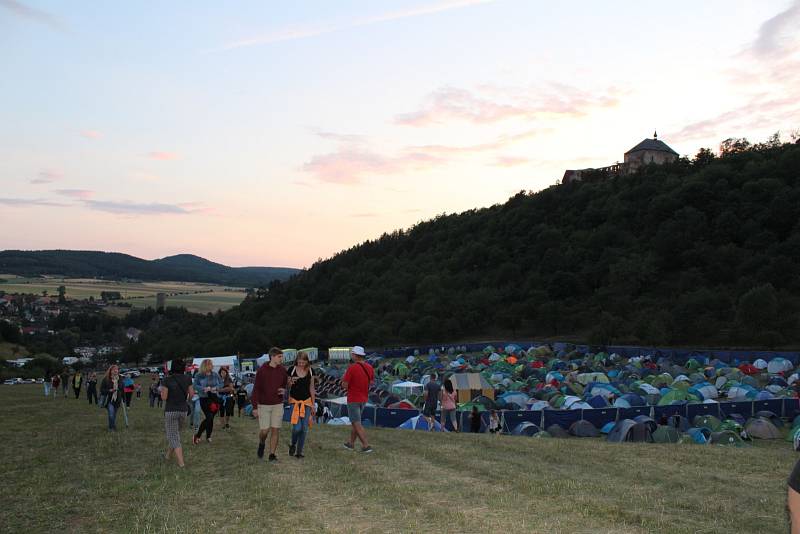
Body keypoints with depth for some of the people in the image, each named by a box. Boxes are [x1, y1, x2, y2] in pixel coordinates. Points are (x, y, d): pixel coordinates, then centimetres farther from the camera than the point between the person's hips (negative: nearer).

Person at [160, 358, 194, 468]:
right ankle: (168, 455, 38)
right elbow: (191, 394, 1)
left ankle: (181, 462, -8)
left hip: (170, 410, -4)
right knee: (175, 433, 24)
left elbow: (164, 397, -10)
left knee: (173, 436, 0)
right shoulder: (187, 379, -2)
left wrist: (161, 391, 9)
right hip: (183, 410, 4)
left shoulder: (167, 380, -12)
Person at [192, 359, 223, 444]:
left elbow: (221, 383, 9)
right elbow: (195, 386, -8)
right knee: (209, 417, -12)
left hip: (214, 398, 4)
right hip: (204, 399, -4)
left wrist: (215, 388, -10)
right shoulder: (198, 376, -3)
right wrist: (204, 388, -22)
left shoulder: (215, 375, 6)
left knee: (210, 418, 5)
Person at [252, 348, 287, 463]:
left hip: (278, 405, 3)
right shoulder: (262, 370, -9)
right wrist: (255, 407, -8)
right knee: (264, 430, -2)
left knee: (275, 430, 0)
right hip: (264, 405, -2)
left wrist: (284, 391, -9)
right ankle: (262, 444, 30)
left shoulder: (283, 370, 1)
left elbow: (286, 384, 15)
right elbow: (256, 389, -6)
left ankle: (272, 455, 10)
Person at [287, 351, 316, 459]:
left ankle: (299, 451, 15)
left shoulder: (310, 371, 2)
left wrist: (313, 405, 8)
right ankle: (293, 445, 15)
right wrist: (291, 382, -18)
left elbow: (311, 388, 8)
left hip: (307, 401, 2)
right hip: (295, 401, -2)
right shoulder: (292, 370, -4)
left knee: (304, 428, 2)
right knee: (297, 427, -14)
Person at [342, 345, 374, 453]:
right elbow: (371, 382, 8)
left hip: (353, 399, -7)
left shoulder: (352, 368, -20)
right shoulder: (369, 368, -1)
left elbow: (345, 385, -17)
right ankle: (351, 443, 30)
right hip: (364, 399, 7)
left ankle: (366, 446, -5)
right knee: (355, 421, 21)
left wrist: (344, 379, 3)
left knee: (357, 424, 0)